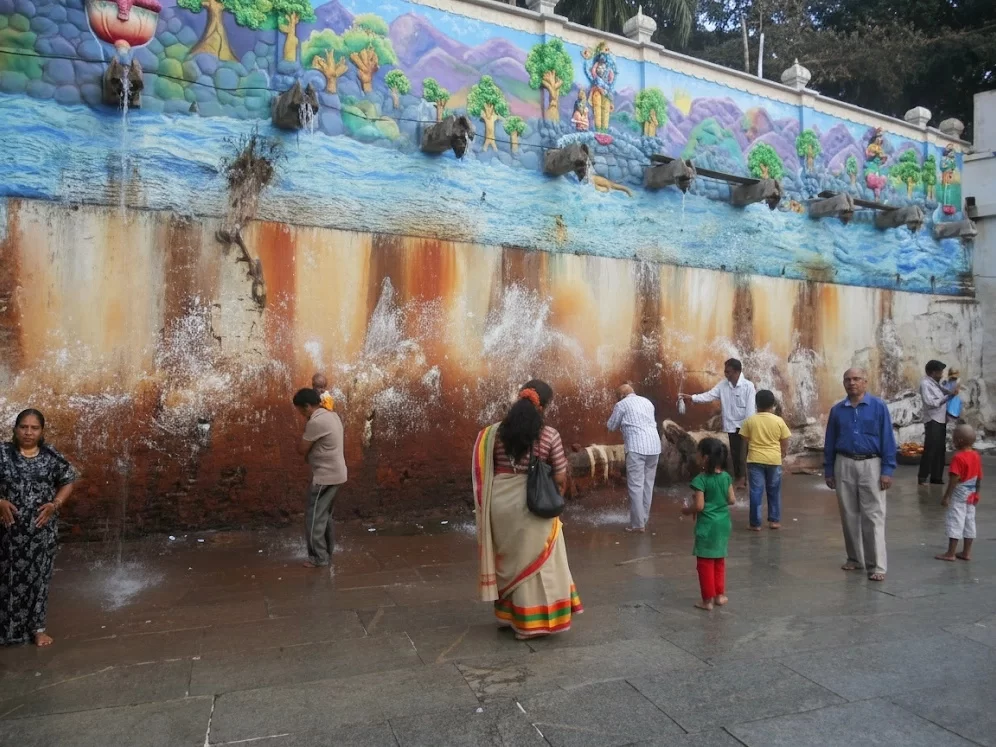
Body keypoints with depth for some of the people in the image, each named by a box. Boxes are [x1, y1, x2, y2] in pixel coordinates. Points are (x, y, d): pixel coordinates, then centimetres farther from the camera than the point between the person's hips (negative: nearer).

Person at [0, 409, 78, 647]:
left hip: (41, 530, 1)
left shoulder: (52, 456, -2)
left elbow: (68, 482, 5)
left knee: (38, 577, 10)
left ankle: (37, 627, 24)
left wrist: (55, 504, -10)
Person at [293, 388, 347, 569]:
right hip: (336, 474, 10)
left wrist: (305, 427, -3)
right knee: (325, 515, 20)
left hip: (325, 477, -10)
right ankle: (327, 552, 30)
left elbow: (301, 450, -13)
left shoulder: (316, 422, -22)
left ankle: (319, 558, 11)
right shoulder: (332, 415, 9)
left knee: (314, 518, 2)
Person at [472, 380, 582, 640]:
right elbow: (561, 478, -6)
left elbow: (487, 471, 2)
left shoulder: (496, 432, -3)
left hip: (500, 502, 3)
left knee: (507, 559, 19)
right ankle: (532, 620, 19)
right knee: (534, 561, 11)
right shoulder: (549, 435, -10)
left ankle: (507, 615, 32)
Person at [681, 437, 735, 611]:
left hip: (707, 526, -6)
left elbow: (699, 506, -21)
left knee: (705, 563, 5)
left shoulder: (701, 479, -20)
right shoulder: (726, 477, 0)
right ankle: (720, 594, 28)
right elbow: (732, 500, 5)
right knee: (719, 561, 20)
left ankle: (707, 600, 11)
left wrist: (686, 509, -2)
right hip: (723, 524, 6)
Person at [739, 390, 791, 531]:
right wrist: (783, 452, 21)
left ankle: (755, 523, 2)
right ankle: (774, 520, 20)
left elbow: (745, 440, 2)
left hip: (755, 459, -1)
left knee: (756, 492, 1)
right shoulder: (779, 421, -3)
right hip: (774, 460, 1)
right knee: (774, 491, 15)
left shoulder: (750, 420, -4)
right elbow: (784, 443, 2)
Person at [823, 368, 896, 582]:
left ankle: (876, 566, 2)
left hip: (871, 465, -3)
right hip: (844, 465, 3)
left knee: (873, 517, -3)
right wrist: (828, 471, 8)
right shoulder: (837, 410, 6)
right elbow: (830, 443, 10)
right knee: (849, 515, 11)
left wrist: (887, 470, -9)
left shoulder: (878, 407, -3)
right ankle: (855, 558, 24)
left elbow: (888, 440, -4)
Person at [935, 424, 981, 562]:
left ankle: (950, 553, 1)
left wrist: (946, 496, -17)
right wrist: (976, 494, 21)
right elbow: (979, 478, 11)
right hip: (971, 496, 9)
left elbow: (954, 479, -22)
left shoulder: (958, 457, -21)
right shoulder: (976, 456, 5)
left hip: (959, 495, -8)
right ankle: (966, 552, 21)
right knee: (969, 522, 13)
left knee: (954, 523, -3)